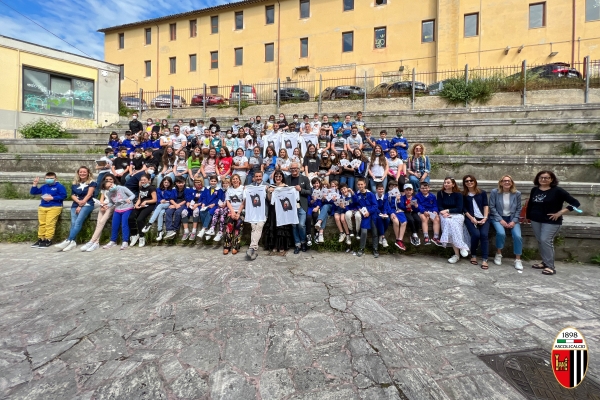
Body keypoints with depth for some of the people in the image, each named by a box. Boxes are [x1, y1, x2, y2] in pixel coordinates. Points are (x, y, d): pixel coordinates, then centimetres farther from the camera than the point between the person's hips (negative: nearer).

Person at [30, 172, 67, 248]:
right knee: (42, 224, 7)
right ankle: (41, 239, 15)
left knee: (49, 224, -11)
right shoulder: (44, 187, 16)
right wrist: (35, 184, 11)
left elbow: (63, 196, -11)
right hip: (42, 207, 7)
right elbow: (33, 193, 22)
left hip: (54, 207, -6)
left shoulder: (59, 186, -1)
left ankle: (48, 240, -7)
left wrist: (52, 198, -13)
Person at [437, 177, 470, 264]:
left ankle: (457, 254, -27)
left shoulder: (458, 194, 1)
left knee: (452, 224, -33)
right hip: (445, 215, 1)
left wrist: (447, 210, -15)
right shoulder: (440, 193, 6)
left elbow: (459, 209, -5)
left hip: (457, 215, -1)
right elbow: (439, 207, 2)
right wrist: (444, 213, -17)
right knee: (449, 222, -33)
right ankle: (461, 247, -30)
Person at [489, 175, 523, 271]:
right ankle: (498, 254, -4)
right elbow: (492, 207, -7)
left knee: (518, 236, -20)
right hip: (498, 218, -2)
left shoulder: (517, 193, 0)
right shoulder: (494, 192, -8)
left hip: (512, 218, 3)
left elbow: (518, 209, 5)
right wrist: (501, 220, -14)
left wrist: (514, 221, -8)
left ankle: (518, 260, -1)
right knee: (501, 233, -30)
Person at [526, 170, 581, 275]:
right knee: (540, 241, 8)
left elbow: (575, 203, -8)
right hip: (535, 220, 5)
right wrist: (528, 216, 16)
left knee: (546, 241, -11)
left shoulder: (557, 190, -8)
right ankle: (545, 262, 20)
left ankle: (550, 266, -2)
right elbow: (530, 204, 16)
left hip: (551, 221, -5)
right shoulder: (534, 190, 5)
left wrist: (560, 213, -14)